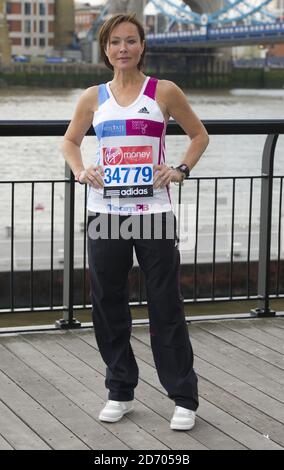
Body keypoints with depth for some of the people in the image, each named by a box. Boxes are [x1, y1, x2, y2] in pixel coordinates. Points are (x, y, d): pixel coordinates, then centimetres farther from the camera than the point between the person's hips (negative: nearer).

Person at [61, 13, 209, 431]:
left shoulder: (164, 92, 1)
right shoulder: (93, 98, 7)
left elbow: (199, 134, 11)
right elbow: (70, 140, 22)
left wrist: (181, 170, -3)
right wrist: (80, 171, 4)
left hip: (153, 213, -3)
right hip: (105, 213, 3)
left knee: (166, 307, 0)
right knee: (107, 305, 8)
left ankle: (184, 398, 10)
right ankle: (120, 392, 24)